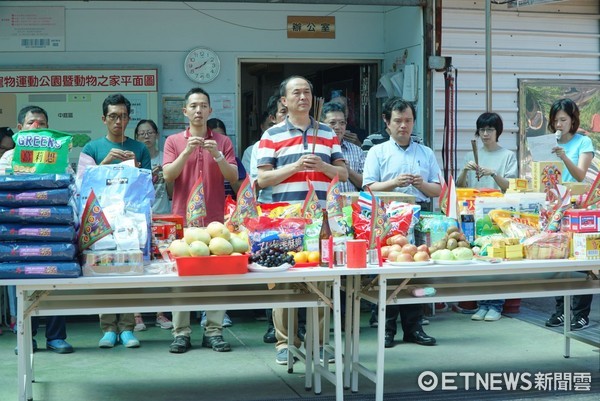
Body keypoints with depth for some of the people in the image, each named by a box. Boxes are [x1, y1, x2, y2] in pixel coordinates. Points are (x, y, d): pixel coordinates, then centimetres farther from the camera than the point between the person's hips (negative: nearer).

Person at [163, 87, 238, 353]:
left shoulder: (222, 142, 10)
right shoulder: (173, 141, 9)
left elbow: (234, 177, 2)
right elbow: (168, 175, -3)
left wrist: (218, 156, -15)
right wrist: (186, 152, -16)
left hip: (214, 218, 1)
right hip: (183, 217, 0)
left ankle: (213, 331, 4)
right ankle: (181, 333, 2)